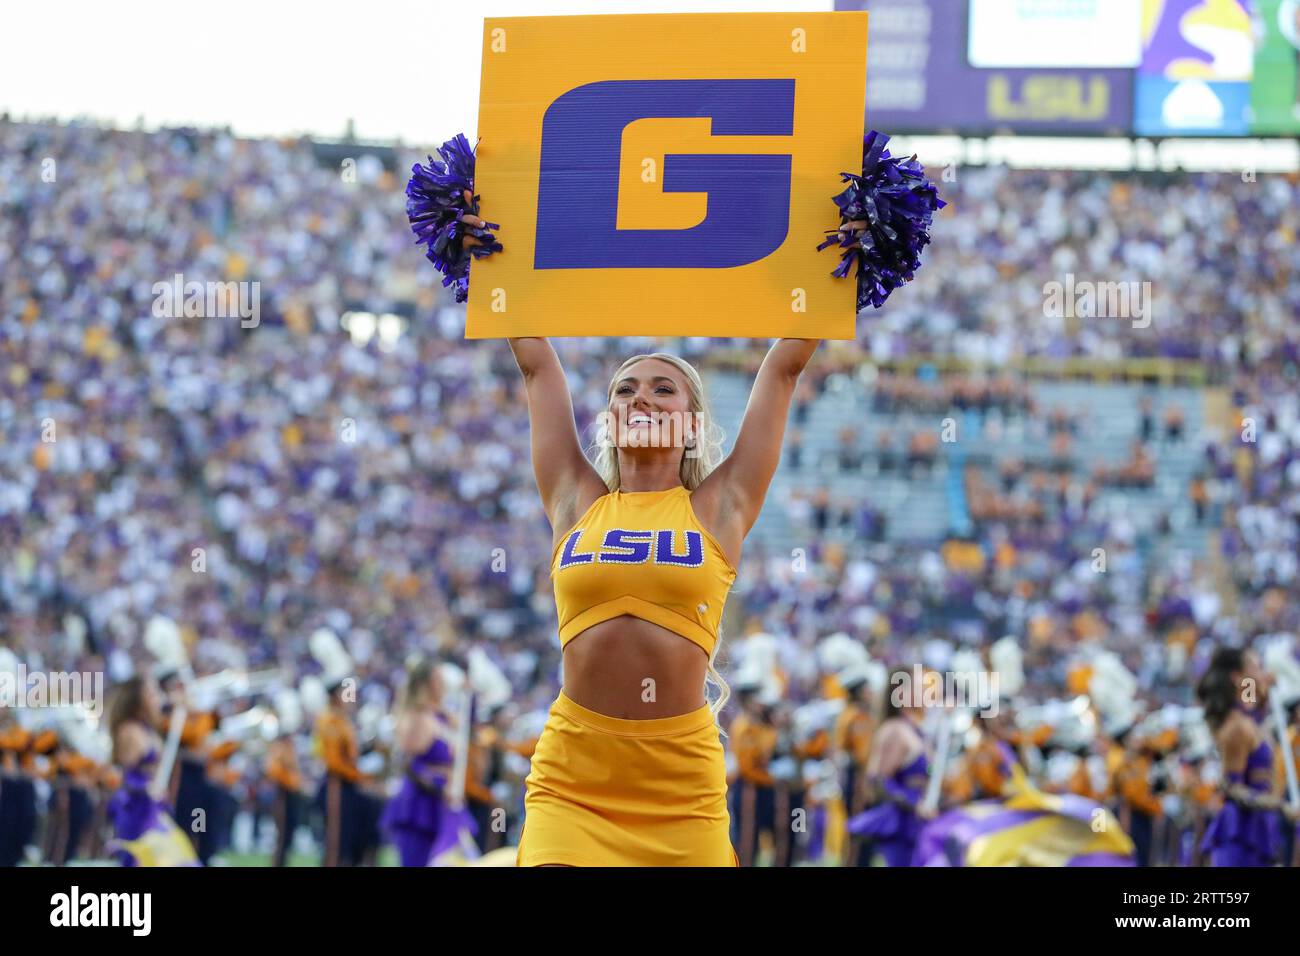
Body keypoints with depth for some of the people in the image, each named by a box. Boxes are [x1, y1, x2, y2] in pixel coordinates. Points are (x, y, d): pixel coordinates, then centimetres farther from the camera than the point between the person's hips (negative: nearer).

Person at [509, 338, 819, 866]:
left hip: (682, 782, 0)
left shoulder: (720, 507, 8)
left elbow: (785, 365, 14)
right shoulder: (576, 501, 11)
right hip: (569, 774, 0)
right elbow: (536, 362, 19)